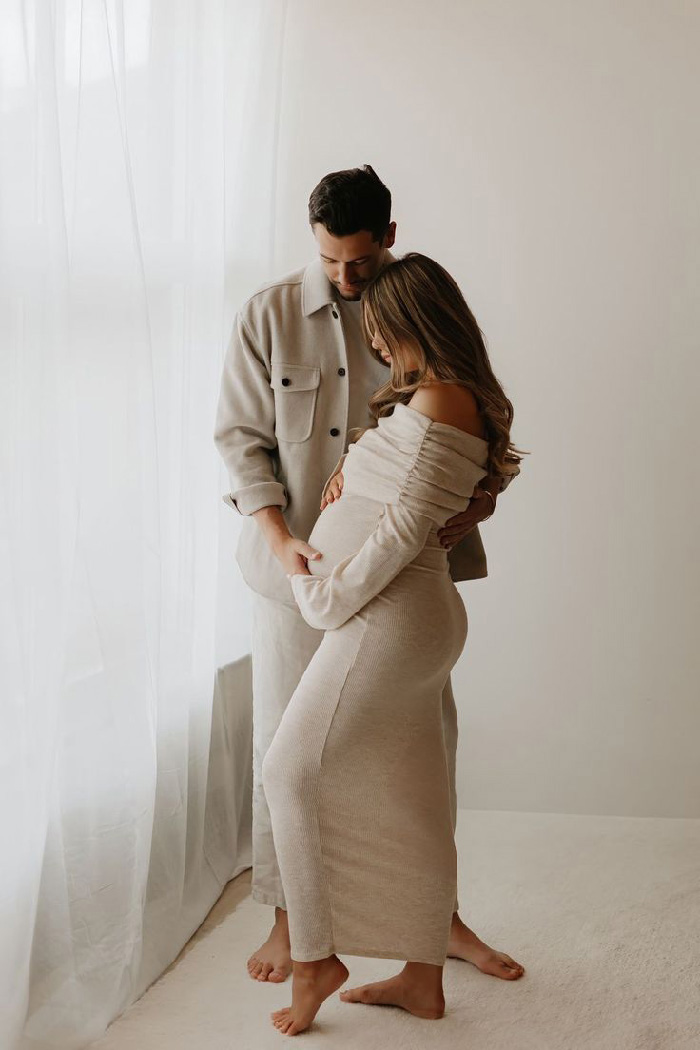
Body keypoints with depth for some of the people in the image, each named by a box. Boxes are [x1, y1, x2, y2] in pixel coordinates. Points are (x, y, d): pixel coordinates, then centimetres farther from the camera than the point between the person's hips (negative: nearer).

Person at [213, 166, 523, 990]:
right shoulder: (268, 315, -3)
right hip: (300, 567, -1)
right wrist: (279, 537, -18)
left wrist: (485, 488, -18)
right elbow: (240, 438, -4)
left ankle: (439, 914, 30)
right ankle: (289, 920, 27)